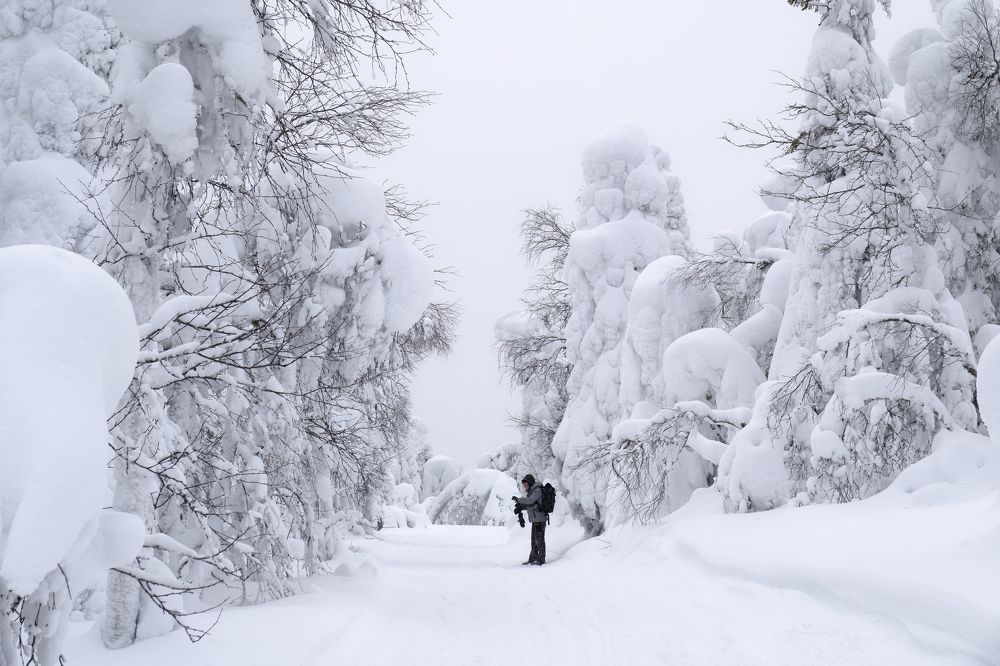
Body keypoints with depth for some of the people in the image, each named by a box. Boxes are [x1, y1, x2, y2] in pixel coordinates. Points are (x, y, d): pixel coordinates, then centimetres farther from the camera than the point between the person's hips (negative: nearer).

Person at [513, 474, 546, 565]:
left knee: (539, 539, -5)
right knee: (534, 540, 12)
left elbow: (530, 500, -27)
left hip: (539, 519, -10)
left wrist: (518, 499, -19)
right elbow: (529, 505, 19)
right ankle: (532, 559, 16)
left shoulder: (537, 490, -12)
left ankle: (541, 559, 1)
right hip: (535, 519, 10)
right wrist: (520, 504, 1)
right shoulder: (531, 491, 17)